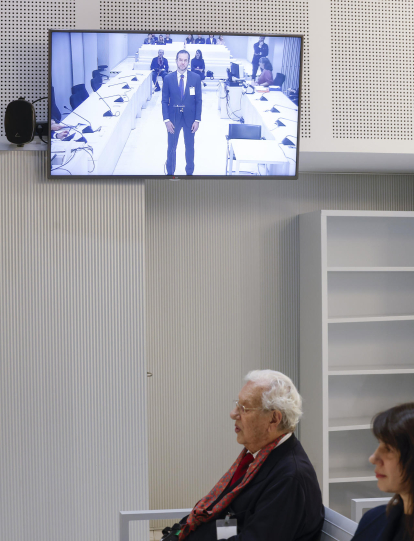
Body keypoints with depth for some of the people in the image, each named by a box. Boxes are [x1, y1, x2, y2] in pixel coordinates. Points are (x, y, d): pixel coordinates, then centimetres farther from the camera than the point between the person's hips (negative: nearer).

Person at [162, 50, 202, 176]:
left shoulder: (195, 78, -4)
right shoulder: (168, 78, -4)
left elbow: (198, 100, -1)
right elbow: (165, 101, -2)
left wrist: (197, 120, -7)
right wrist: (166, 120, -11)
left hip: (189, 118, 0)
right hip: (173, 118, 0)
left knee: (190, 147, 11)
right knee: (171, 147, 8)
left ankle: (189, 172, 24)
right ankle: (170, 172, 21)